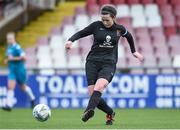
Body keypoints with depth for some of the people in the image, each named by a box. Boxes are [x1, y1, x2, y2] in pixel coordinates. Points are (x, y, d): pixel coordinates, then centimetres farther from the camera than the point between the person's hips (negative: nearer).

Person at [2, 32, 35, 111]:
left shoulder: (16, 47, -17)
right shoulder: (8, 47, 8)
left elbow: (23, 57, -24)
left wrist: (13, 58, -23)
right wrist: (7, 60, 6)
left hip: (19, 69, -6)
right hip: (12, 70, 6)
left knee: (23, 87, 11)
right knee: (10, 87, -9)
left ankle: (32, 98, 37)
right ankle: (9, 105, -14)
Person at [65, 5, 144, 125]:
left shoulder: (120, 29, 7)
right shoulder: (96, 26, 3)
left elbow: (129, 36, 29)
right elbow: (80, 33, 4)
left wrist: (134, 51, 40)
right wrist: (70, 41, -16)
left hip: (109, 64, -1)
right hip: (93, 62, 1)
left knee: (99, 86, -32)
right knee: (93, 93, -10)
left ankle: (89, 110, -51)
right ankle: (110, 113, 16)